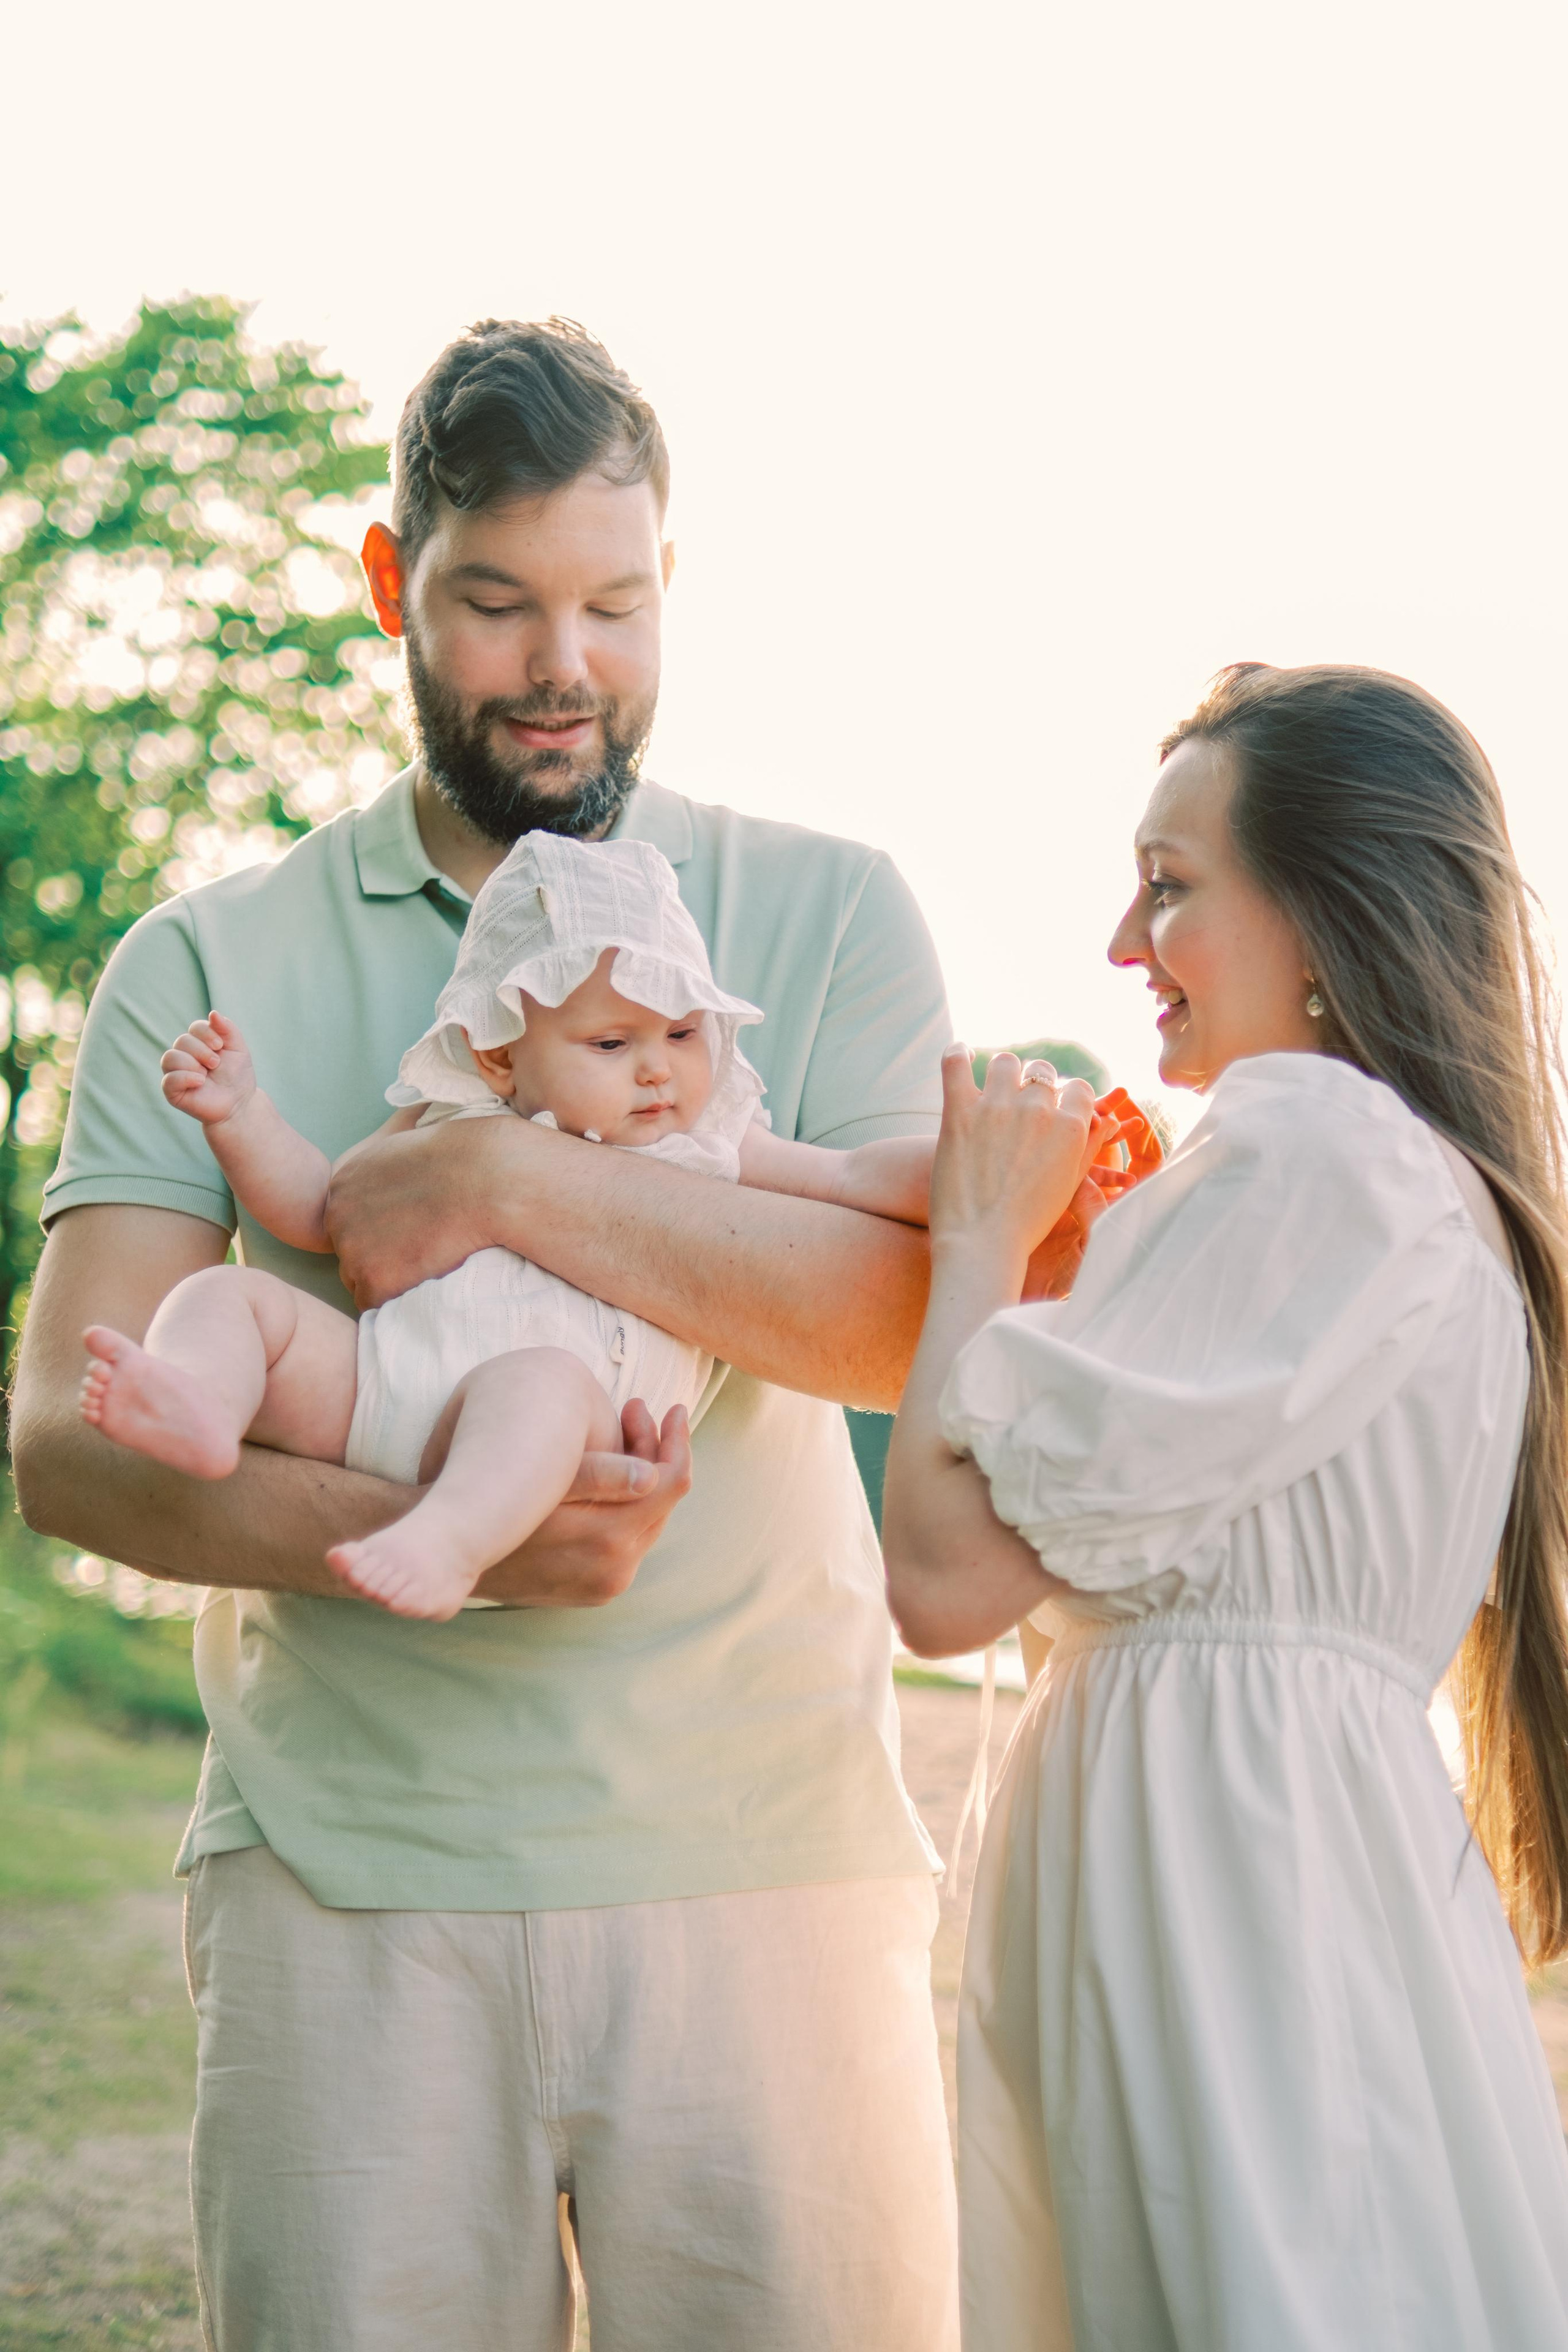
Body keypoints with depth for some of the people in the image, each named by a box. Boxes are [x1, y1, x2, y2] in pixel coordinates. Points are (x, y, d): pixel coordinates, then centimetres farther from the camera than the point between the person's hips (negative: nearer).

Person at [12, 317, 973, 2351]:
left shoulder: (829, 913, 8)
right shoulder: (208, 965, 7)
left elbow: (921, 1318, -7)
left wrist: (511, 1182, -16)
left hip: (765, 1867, 0)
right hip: (348, 1887, 0)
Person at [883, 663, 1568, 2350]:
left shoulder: (1314, 1139, -14)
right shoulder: (1427, 1180, 17)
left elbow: (947, 1573, -17)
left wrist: (981, 1234, -4)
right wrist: (1064, 1246, 15)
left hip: (1230, 1864, -10)